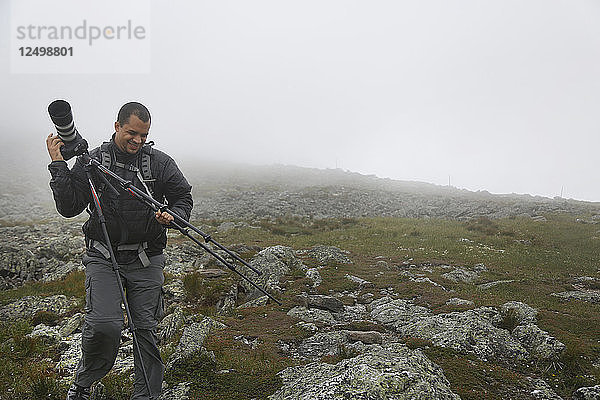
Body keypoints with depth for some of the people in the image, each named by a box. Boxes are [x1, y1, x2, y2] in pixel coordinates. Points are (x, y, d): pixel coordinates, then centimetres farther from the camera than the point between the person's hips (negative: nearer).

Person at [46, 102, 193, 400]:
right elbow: (68, 208, -3)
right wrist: (58, 165, -9)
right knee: (104, 324, -16)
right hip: (103, 257, -1)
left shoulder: (160, 162, 3)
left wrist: (173, 216, -11)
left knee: (146, 328, 3)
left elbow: (183, 197, 10)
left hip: (146, 259, 1)